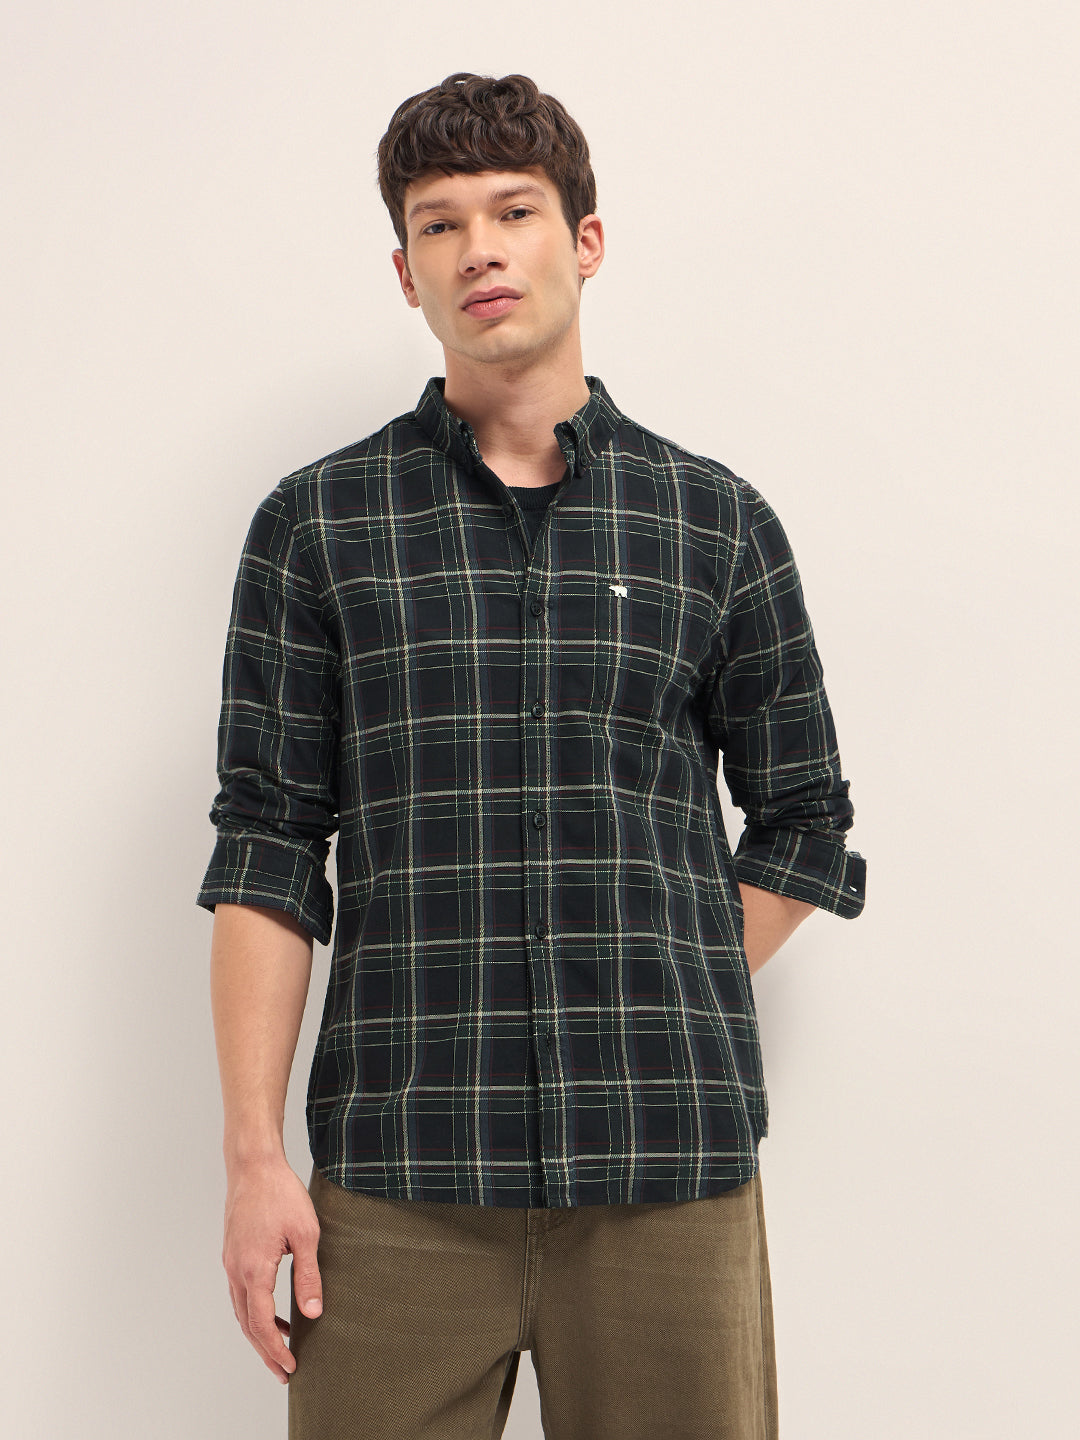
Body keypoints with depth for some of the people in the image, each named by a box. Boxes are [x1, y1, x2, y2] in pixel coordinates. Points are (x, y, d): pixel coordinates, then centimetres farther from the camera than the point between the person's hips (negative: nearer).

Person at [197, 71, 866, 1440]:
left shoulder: (718, 521, 9)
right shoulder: (318, 524, 7)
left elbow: (802, 826, 13)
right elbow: (265, 851, 3)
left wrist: (648, 1010, 2)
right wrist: (253, 1157, -4)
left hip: (670, 1167, 1)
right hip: (397, 1173, -1)